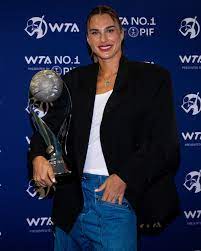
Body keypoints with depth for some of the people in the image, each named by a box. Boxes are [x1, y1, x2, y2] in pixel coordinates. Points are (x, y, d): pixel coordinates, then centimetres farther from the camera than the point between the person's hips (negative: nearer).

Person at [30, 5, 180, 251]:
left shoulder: (152, 78, 1)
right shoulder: (75, 80, 12)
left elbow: (165, 142, -5)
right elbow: (49, 125, 8)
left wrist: (125, 177, -16)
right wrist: (38, 156, -14)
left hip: (119, 194, -3)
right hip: (74, 195, 4)